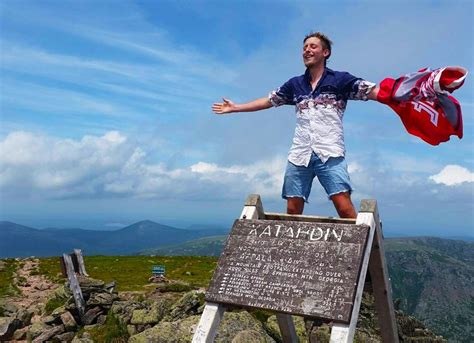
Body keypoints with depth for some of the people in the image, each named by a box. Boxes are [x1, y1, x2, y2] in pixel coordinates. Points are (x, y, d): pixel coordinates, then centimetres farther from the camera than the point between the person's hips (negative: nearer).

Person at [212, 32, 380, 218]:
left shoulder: (340, 79, 6)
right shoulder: (295, 84, 18)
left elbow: (373, 91, -1)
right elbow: (268, 101, 25)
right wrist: (235, 107, 28)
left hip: (330, 153, -4)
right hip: (299, 155, 4)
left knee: (345, 208, -14)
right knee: (293, 210, 4)